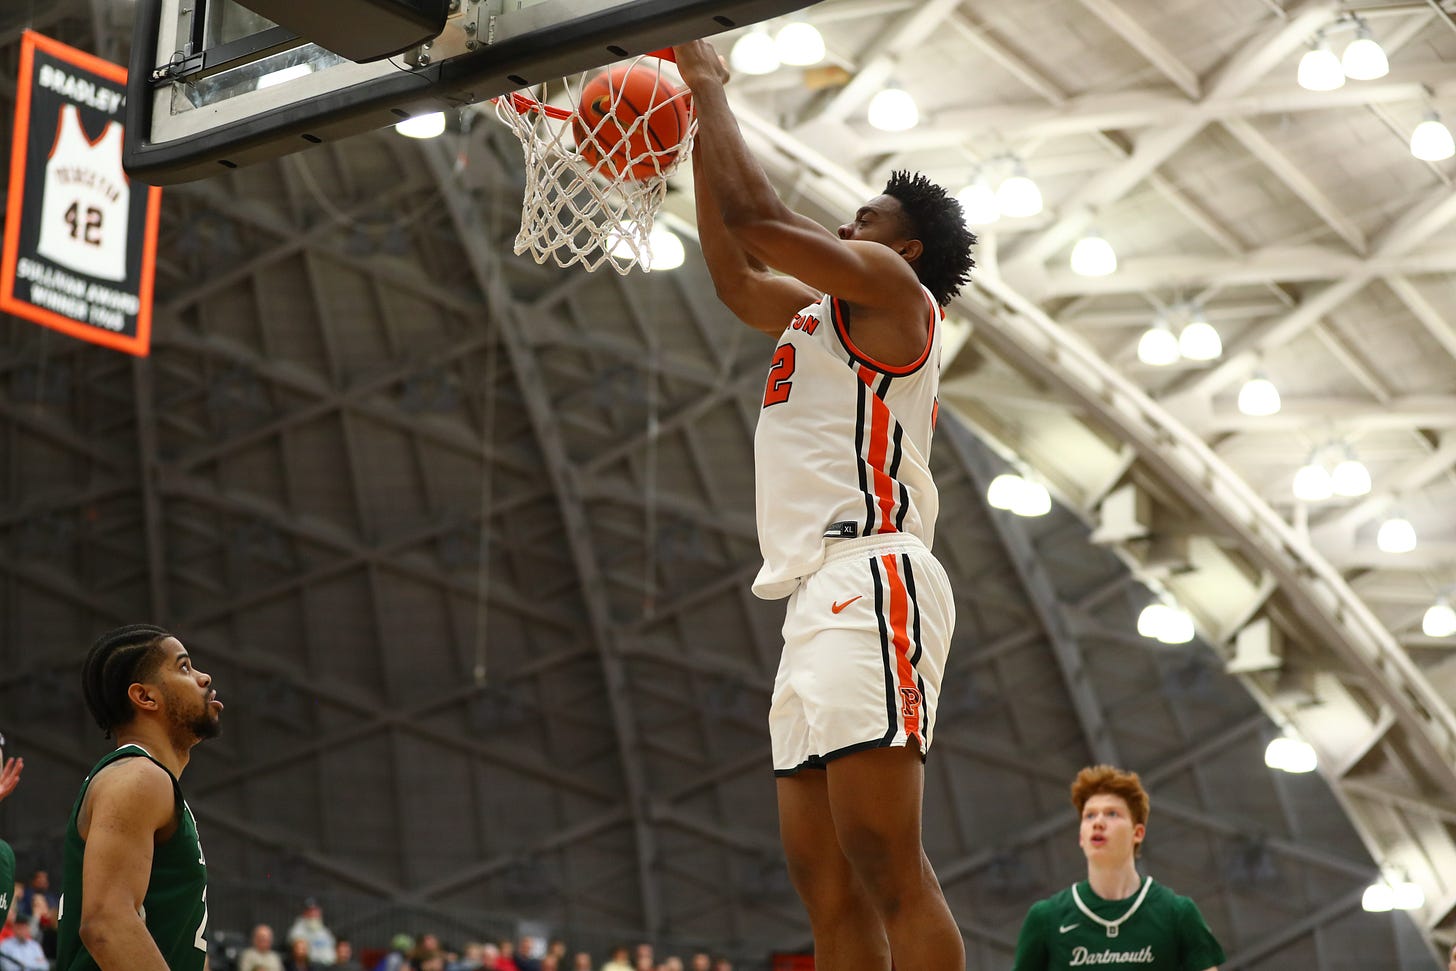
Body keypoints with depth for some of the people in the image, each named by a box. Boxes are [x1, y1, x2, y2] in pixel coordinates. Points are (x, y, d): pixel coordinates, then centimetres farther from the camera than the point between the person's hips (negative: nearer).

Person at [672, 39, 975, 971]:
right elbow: (733, 271, 36)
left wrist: (709, 85, 7)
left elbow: (756, 213, -6)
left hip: (871, 579, -10)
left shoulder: (892, 289, 1)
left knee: (883, 859, -19)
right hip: (819, 594, 10)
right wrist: (700, 125, 32)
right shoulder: (821, 312, 27)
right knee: (825, 878, 3)